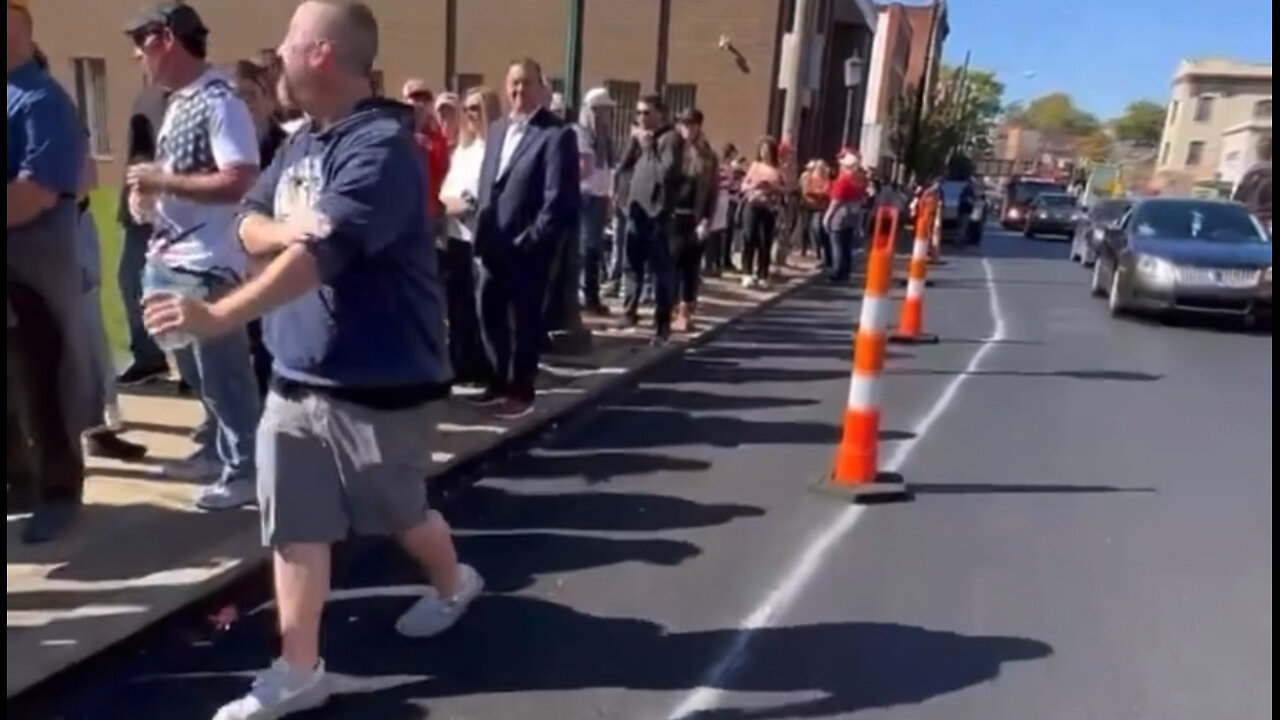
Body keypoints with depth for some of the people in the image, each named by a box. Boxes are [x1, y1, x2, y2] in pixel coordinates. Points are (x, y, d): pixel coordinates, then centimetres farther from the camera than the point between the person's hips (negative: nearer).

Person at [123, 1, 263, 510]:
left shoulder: (219, 102, -14)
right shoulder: (177, 103, 15)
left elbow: (240, 182, -23)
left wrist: (162, 181, -18)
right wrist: (147, 193, 3)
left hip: (207, 266, -9)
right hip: (168, 260, 9)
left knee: (222, 373, 0)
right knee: (197, 373, 19)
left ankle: (245, 469, 12)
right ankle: (214, 450, 33)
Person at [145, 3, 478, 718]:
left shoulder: (381, 145, -20)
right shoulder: (302, 142, 10)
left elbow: (321, 254, -29)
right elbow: (249, 224, 10)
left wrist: (216, 317, -32)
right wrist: (282, 229, -14)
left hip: (378, 379, -7)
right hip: (297, 373, 8)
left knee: (399, 509, 14)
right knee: (292, 522, 7)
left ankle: (455, 583, 44)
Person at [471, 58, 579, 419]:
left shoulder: (557, 134, -10)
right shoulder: (497, 129, 14)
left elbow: (558, 199, -16)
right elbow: (486, 185, 16)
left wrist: (527, 241, -17)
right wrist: (483, 232, 6)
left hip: (527, 250, -7)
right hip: (493, 246, 7)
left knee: (524, 321, 5)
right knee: (490, 316, 13)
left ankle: (521, 391, 20)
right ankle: (499, 383, 29)